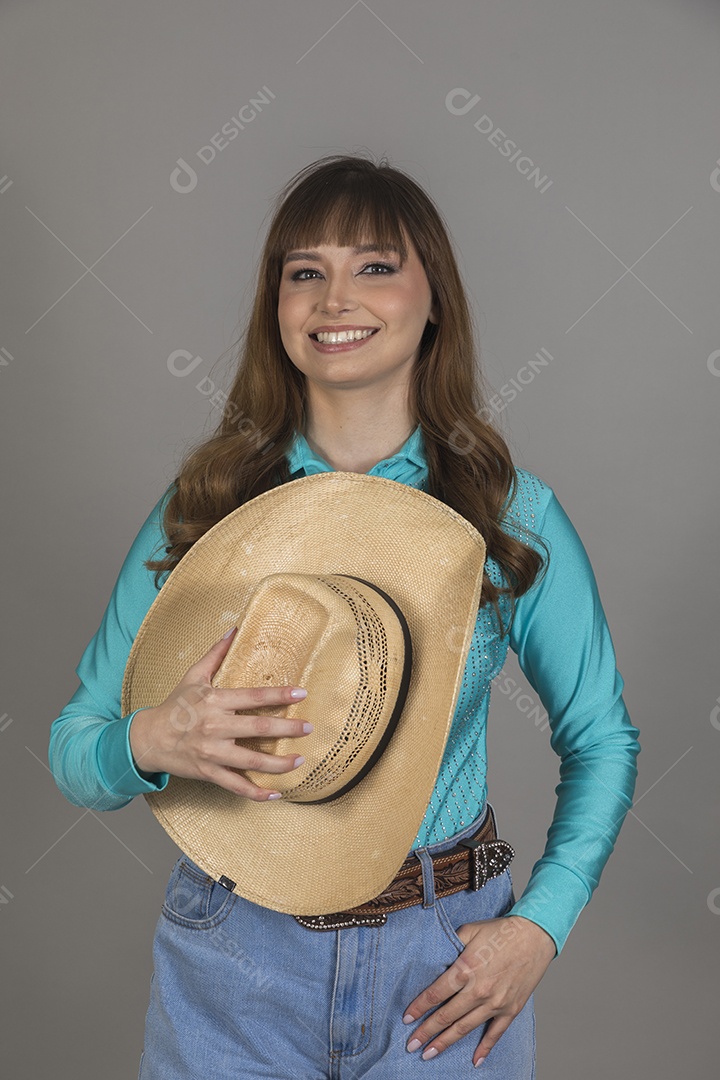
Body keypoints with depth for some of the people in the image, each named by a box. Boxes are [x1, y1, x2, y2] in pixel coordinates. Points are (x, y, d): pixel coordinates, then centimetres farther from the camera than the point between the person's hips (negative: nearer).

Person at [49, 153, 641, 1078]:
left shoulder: (514, 514, -7)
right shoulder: (202, 507, -6)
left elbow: (601, 742, 4)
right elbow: (74, 751, -3)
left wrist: (541, 927, -6)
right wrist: (152, 742, -24)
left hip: (443, 967, 0)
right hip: (234, 965, 1)